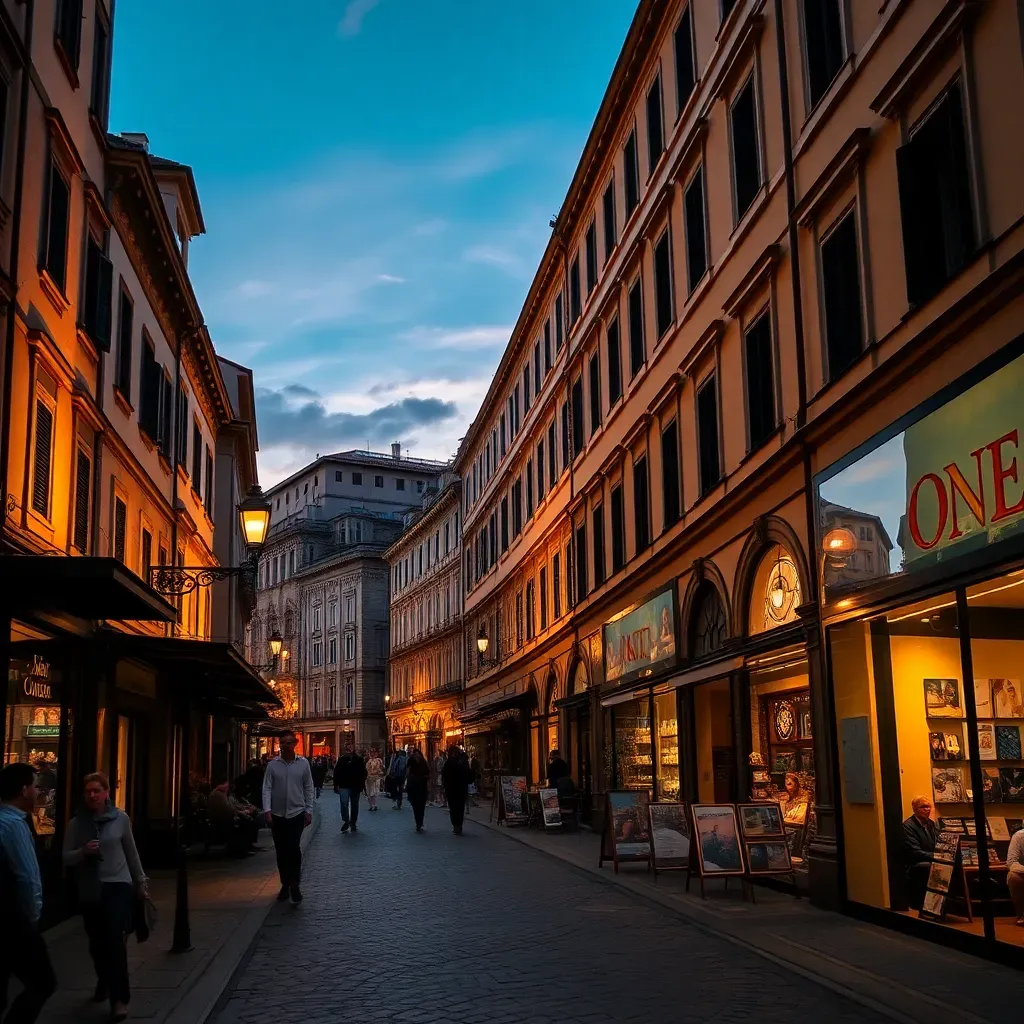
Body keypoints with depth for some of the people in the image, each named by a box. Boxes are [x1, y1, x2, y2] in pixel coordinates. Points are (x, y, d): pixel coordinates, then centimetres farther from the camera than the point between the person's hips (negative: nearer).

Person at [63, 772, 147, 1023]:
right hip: (89, 890, 2)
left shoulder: (120, 818, -3)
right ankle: (104, 983, 39)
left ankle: (120, 998, -7)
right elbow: (66, 858, -1)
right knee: (97, 943, 13)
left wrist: (141, 882, 11)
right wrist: (83, 851, -21)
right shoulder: (76, 823, -2)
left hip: (118, 885, -2)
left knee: (115, 941, -12)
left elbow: (131, 852, 6)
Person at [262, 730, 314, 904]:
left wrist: (309, 811, 2)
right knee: (281, 852, 8)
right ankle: (285, 884, 21)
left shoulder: (303, 763, 0)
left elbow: (308, 788, 4)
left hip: (297, 813, -1)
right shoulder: (273, 764, -1)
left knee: (293, 848, -13)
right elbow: (267, 788, -2)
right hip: (277, 814, 2)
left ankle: (294, 885, -4)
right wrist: (267, 810, -11)